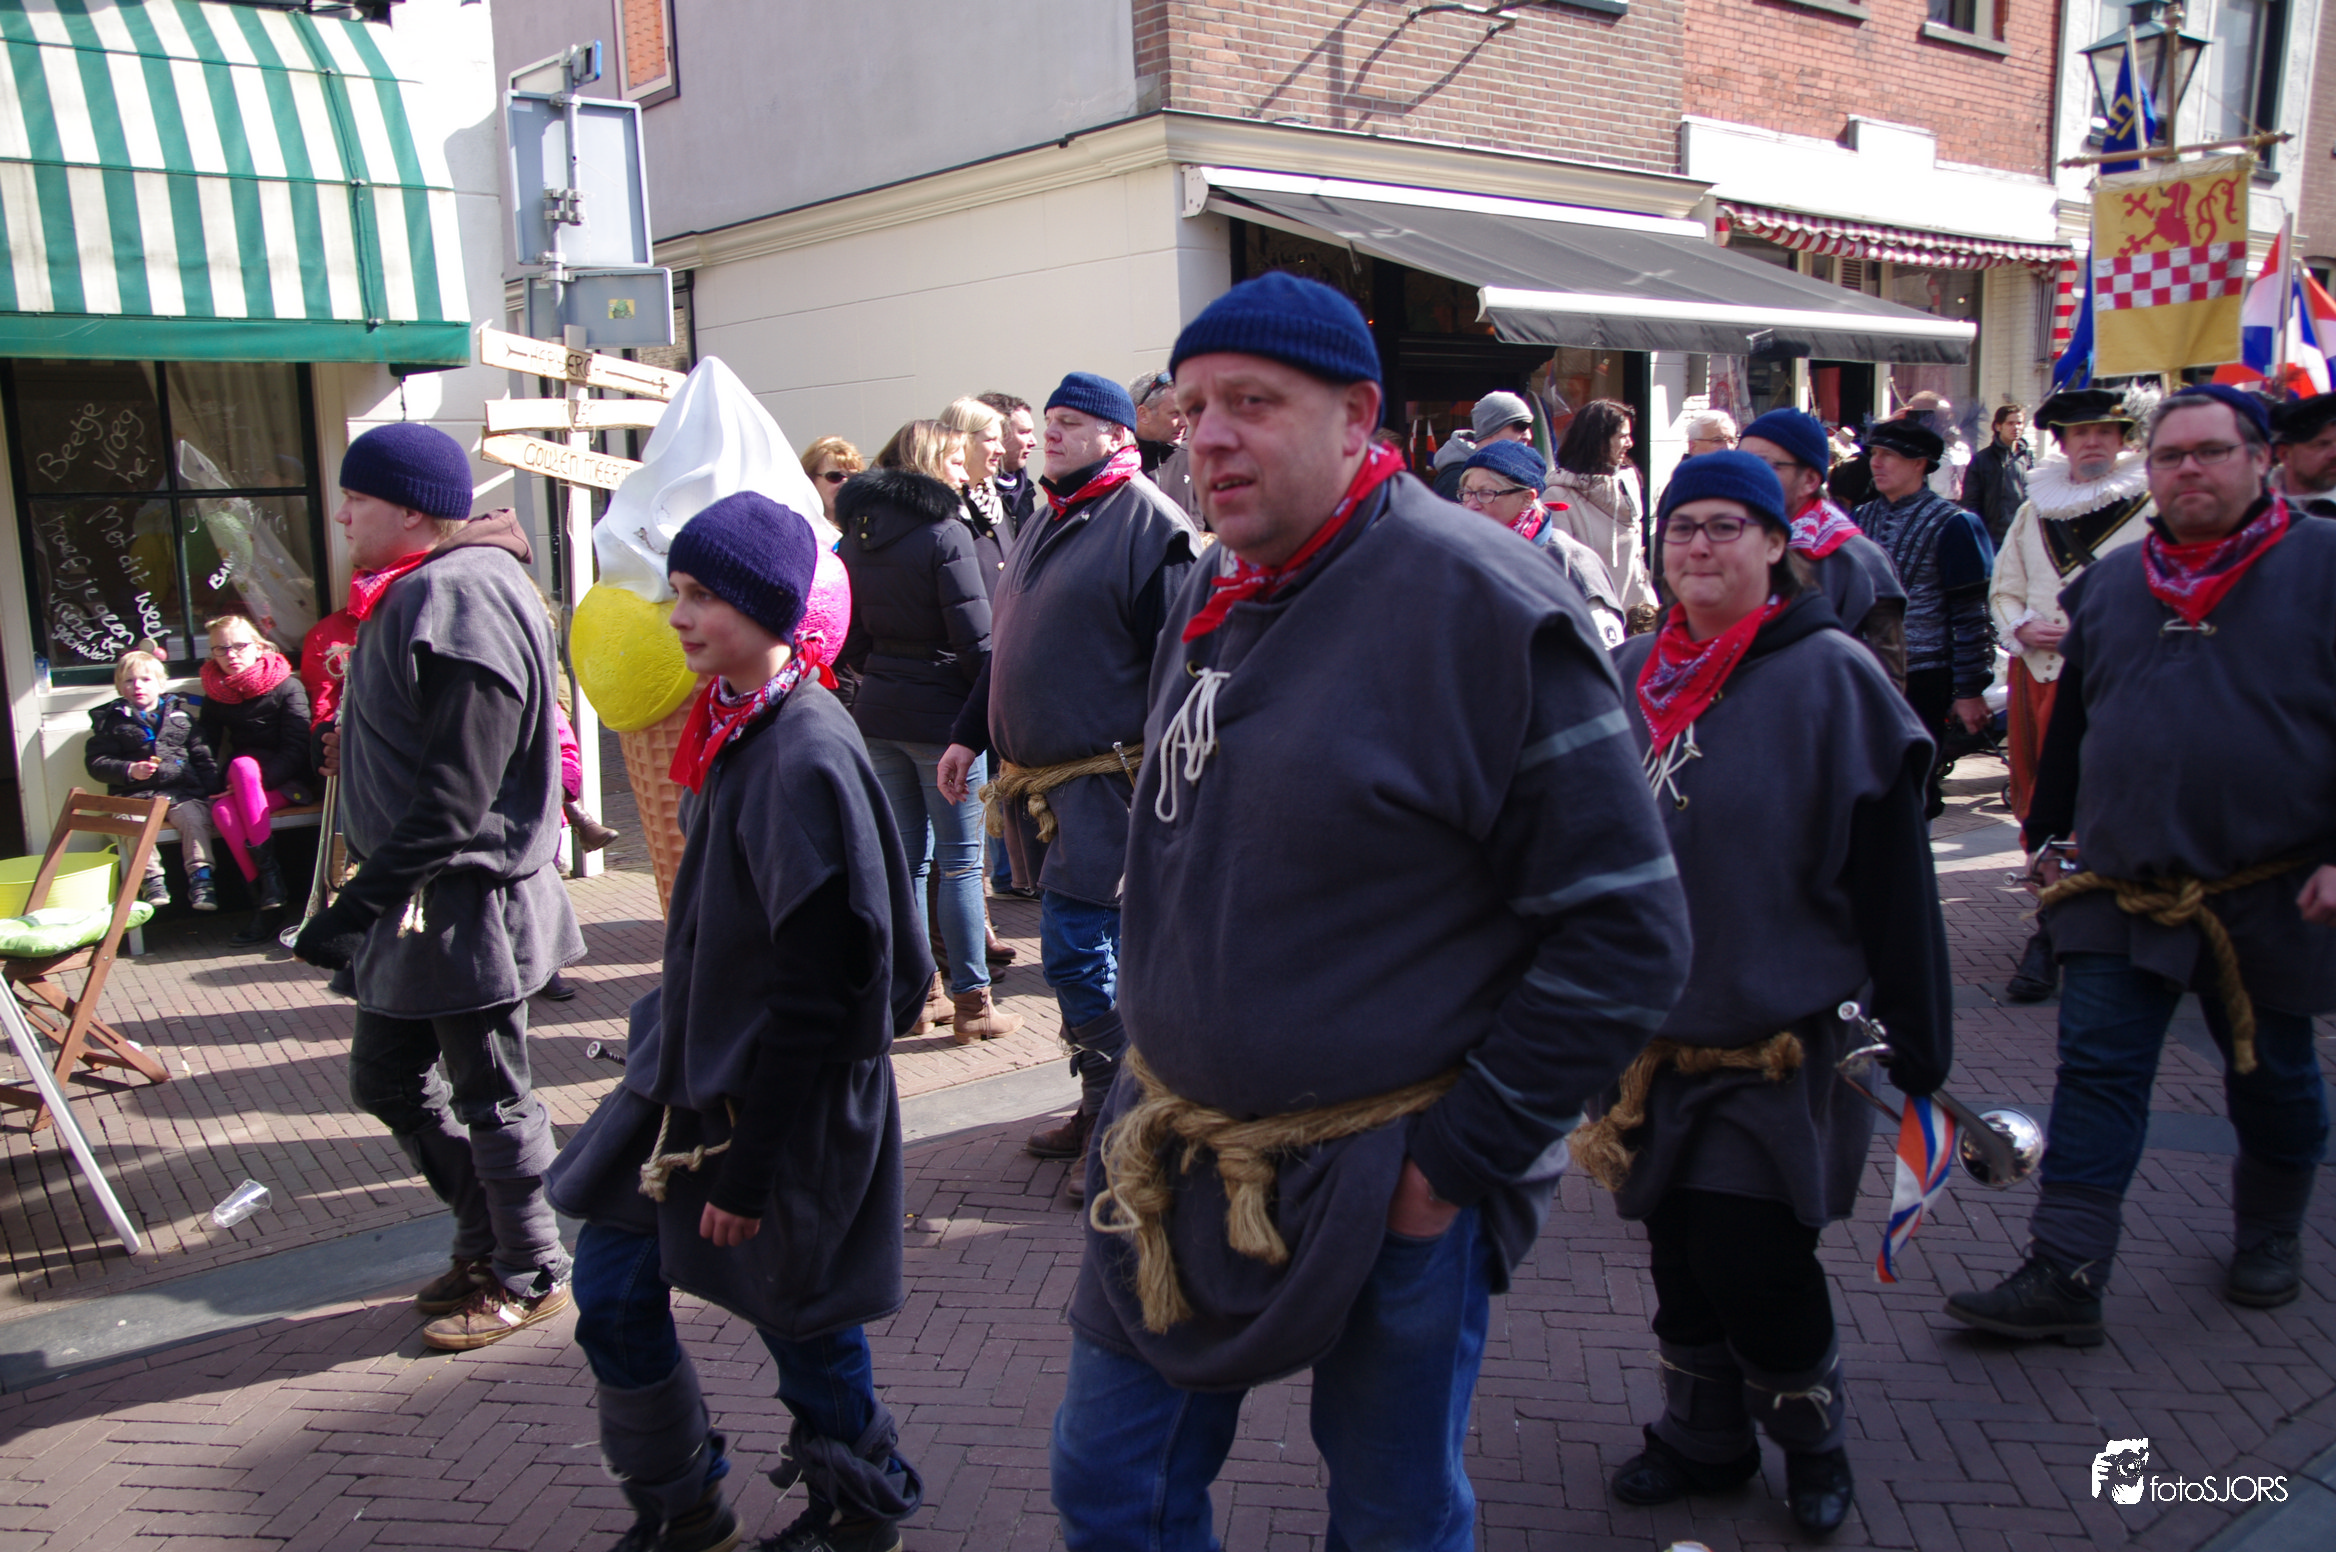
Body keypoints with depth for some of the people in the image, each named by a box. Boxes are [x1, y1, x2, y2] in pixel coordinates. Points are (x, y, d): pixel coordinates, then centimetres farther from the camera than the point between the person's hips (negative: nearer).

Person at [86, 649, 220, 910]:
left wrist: (211, 786, 3)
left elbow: (202, 756, 17)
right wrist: (130, 770, -11)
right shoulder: (111, 721, 12)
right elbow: (96, 762, 6)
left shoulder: (180, 714, 16)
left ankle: (200, 877, -25)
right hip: (136, 794, 0)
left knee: (194, 815, -29)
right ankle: (151, 879, -21)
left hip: (182, 790, 1)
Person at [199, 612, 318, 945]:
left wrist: (258, 779, -24)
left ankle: (267, 868, -36)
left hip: (289, 781, -3)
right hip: (238, 783, 4)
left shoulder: (287, 687, -5)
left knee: (242, 765, -35)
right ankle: (264, 902, -33)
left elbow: (297, 750, -11)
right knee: (222, 812, -31)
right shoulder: (215, 696, 10)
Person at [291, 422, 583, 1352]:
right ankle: (487, 1242, 34)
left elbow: (455, 795, -25)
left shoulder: (463, 596, -21)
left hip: (469, 901, -10)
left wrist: (363, 896, -22)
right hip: (417, 902, 10)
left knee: (491, 1098, 4)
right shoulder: (417, 594, 12)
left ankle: (531, 1277, 23)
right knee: (387, 1078, 18)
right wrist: (375, 894, 17)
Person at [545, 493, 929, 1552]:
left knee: (798, 1311, 9)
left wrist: (748, 1166, -19)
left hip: (783, 1103, -8)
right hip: (698, 1068, 8)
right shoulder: (733, 728, 3)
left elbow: (813, 991, -23)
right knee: (612, 1286, 12)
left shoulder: (803, 758, -24)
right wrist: (675, 1056, 19)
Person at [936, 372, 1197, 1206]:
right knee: (1094, 947, 15)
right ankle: (1102, 1110, 26)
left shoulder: (1148, 523, -10)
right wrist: (970, 734, 23)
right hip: (1037, 778, 8)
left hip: (1104, 777, -8)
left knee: (1076, 949, -10)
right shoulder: (1048, 523, 18)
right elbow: (1008, 645, 25)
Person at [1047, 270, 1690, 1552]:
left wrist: (1461, 1155, -15)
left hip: (1386, 1190, -6)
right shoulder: (1210, 598, 6)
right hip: (1172, 1157, 7)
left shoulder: (1478, 606, -18)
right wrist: (1158, 1074, 16)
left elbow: (1626, 930, -17)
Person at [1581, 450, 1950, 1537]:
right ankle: (1701, 1438, 33)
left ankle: (1812, 1436, 23)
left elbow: (1892, 878, -9)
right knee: (1678, 1255, 13)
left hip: (1781, 1047, -5)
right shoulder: (1629, 676, 6)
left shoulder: (1831, 678, -9)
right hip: (1654, 1041, 5)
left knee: (1751, 1259, -4)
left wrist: (1916, 1040, -9)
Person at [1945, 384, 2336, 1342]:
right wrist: (2043, 834, 16)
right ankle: (2064, 1278, -1)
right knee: (2097, 1071, -2)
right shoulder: (2109, 583, 8)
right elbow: (2069, 724, 16)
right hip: (2122, 887, 3)